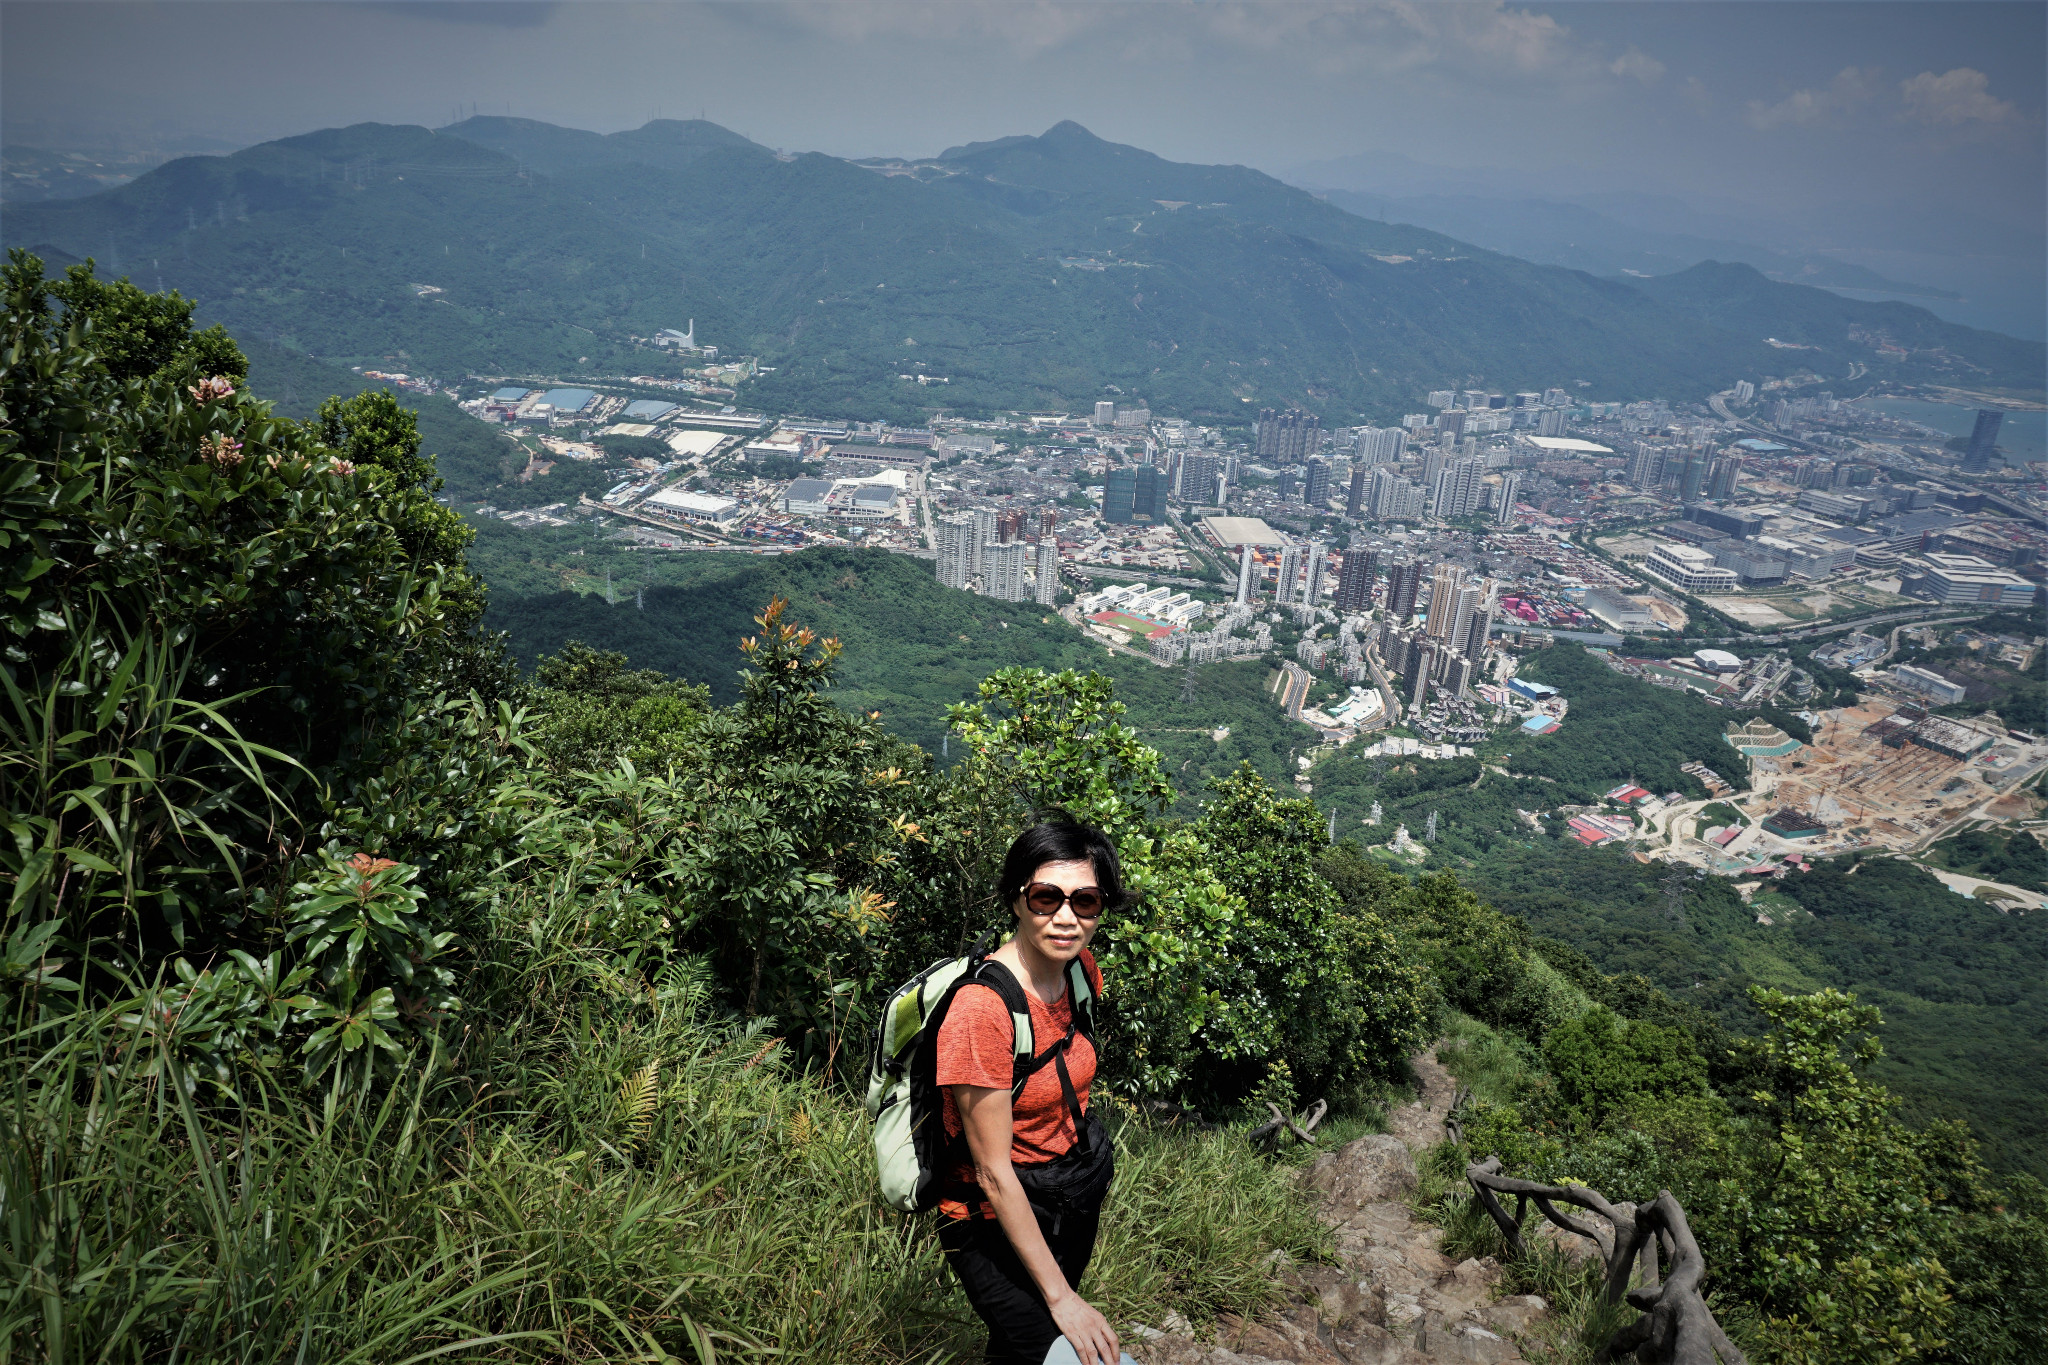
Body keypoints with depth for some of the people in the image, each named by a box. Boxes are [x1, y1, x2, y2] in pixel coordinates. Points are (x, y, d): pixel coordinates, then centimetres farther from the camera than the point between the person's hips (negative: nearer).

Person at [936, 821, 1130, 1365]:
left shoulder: (1081, 968, -7)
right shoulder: (981, 1008, -30)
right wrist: (1061, 1296, -21)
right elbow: (993, 1171, -25)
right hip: (1001, 1225, -7)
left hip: (1078, 1203, 7)